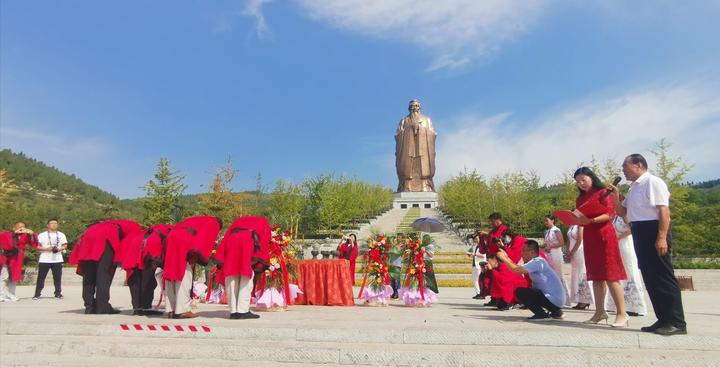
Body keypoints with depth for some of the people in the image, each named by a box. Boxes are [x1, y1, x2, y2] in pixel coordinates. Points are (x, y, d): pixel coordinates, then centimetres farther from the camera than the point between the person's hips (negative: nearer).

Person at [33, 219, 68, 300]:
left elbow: (65, 245, 11)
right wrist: (46, 249, -16)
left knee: (58, 278, 2)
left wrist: (59, 249, -9)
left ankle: (58, 293, 10)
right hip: (44, 260, -1)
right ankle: (37, 294, 7)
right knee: (41, 277, 0)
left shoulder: (61, 235, 12)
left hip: (57, 260, 2)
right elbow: (37, 247, 1)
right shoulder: (42, 235, 4)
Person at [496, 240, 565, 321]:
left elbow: (516, 270, -22)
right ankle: (555, 312, 21)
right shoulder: (536, 262, 14)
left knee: (520, 292, -11)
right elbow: (519, 268, 15)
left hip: (553, 300, -10)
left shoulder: (537, 261, -15)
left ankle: (541, 314, -5)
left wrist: (503, 258, -9)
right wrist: (507, 258, 14)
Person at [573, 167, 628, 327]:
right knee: (596, 276, 6)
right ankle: (600, 312, 9)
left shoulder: (602, 192, -1)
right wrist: (575, 219, -4)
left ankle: (622, 314, -5)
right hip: (589, 237, 6)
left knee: (610, 275, -8)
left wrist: (591, 220, -24)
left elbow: (610, 214, -11)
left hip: (603, 235, -6)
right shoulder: (580, 198, 17)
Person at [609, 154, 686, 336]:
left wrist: (662, 238, -24)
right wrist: (616, 196, 7)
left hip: (653, 231, -9)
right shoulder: (633, 188, 17)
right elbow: (623, 212, 24)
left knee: (663, 277, -6)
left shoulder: (653, 182, -9)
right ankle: (664, 320, 19)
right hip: (639, 233, 9)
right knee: (650, 278, 11)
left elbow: (664, 211, -16)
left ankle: (677, 323, 1)